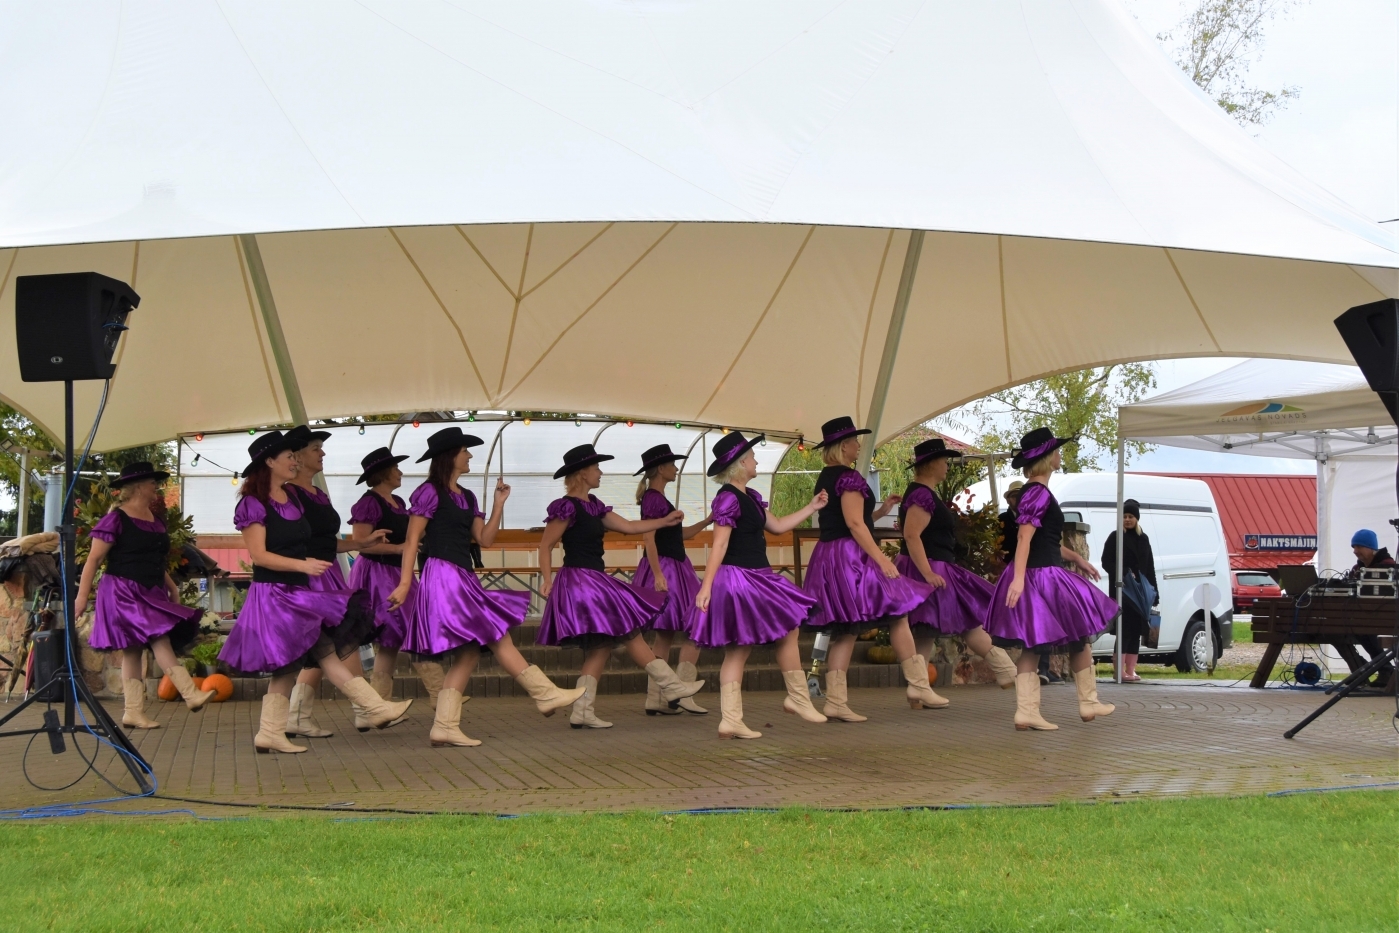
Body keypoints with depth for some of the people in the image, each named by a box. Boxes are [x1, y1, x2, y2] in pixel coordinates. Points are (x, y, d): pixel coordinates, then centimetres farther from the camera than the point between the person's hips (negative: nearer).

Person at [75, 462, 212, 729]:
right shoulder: (116, 520, -8)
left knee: (134, 651, 5)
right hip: (124, 593, -8)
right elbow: (94, 559, -8)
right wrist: (82, 596, -12)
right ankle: (191, 695, -28)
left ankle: (134, 712, 4)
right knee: (160, 641, -20)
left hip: (150, 595, 8)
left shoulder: (156, 523, 16)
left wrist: (172, 588, 18)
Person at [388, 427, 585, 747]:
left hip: (463, 580, 9)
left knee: (468, 653, 4)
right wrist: (405, 583, -15)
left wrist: (499, 503, 7)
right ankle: (545, 694, -4)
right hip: (443, 575, -9)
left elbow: (485, 539, 12)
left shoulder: (467, 498, 19)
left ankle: (445, 727, 3)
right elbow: (412, 541, -9)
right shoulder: (431, 493, -6)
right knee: (498, 636, -8)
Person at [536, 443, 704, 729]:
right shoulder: (568, 507, -12)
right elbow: (545, 545, -12)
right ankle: (671, 685, 1)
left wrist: (666, 521, 18)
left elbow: (628, 526, 19)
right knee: (630, 632, -5)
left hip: (595, 580, 10)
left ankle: (582, 712, 6)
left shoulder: (594, 506, 15)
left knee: (601, 647, 7)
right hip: (580, 581, -10)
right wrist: (547, 580, -20)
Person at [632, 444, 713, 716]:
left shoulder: (659, 499, 17)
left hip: (674, 570, 10)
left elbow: (680, 533, 22)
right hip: (664, 569, -10)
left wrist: (708, 521, 15)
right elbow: (648, 537, -21)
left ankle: (655, 700, 10)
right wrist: (658, 574, -27)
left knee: (664, 636, 9)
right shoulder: (653, 499, -12)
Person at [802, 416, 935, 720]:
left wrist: (882, 511, 22)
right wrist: (883, 560, -20)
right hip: (851, 558, -10)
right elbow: (855, 524, -19)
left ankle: (835, 701, 2)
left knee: (844, 630, 7)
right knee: (898, 614, 0)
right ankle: (918, 686, 3)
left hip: (828, 557, 10)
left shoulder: (825, 479, 17)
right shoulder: (849, 477, -12)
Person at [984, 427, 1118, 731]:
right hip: (1040, 575, -10)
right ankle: (1088, 703, 19)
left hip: (1042, 574, 10)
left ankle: (1027, 712, 0)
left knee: (1033, 645, 5)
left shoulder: (1034, 492, 16)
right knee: (1081, 634, 6)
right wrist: (1019, 578, -31)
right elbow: (1024, 538, -24)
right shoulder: (1038, 494, -16)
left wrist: (1076, 559, 27)